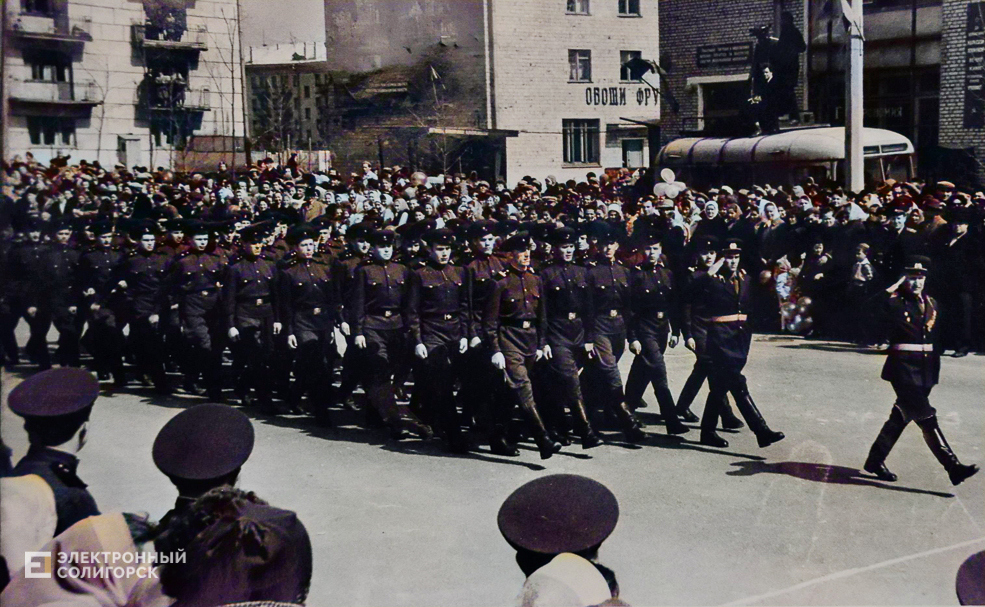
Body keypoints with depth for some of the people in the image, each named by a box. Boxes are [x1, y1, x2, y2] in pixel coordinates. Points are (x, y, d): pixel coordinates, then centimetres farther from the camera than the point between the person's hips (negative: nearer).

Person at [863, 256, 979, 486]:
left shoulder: (931, 303, 13)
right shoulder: (894, 302, -4)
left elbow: (936, 337, 17)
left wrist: (935, 369, 15)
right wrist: (894, 288, -10)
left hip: (926, 369, 7)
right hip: (903, 367, -7)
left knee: (902, 415, 12)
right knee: (926, 417, -10)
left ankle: (875, 460, 24)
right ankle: (953, 468, -12)